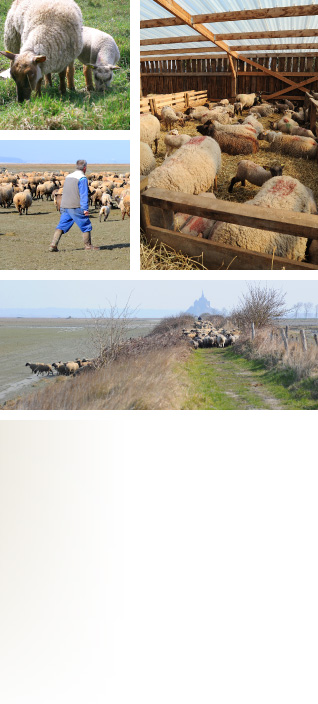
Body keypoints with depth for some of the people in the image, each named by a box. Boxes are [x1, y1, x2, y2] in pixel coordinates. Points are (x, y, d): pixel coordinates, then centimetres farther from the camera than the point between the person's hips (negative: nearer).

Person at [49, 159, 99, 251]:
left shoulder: (68, 177, 17)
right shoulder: (82, 178, -8)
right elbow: (84, 195, -14)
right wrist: (85, 209, -17)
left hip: (64, 206, 7)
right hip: (76, 207, -7)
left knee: (61, 226, 5)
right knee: (86, 226, 6)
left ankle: (53, 245, -7)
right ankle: (88, 245, 13)